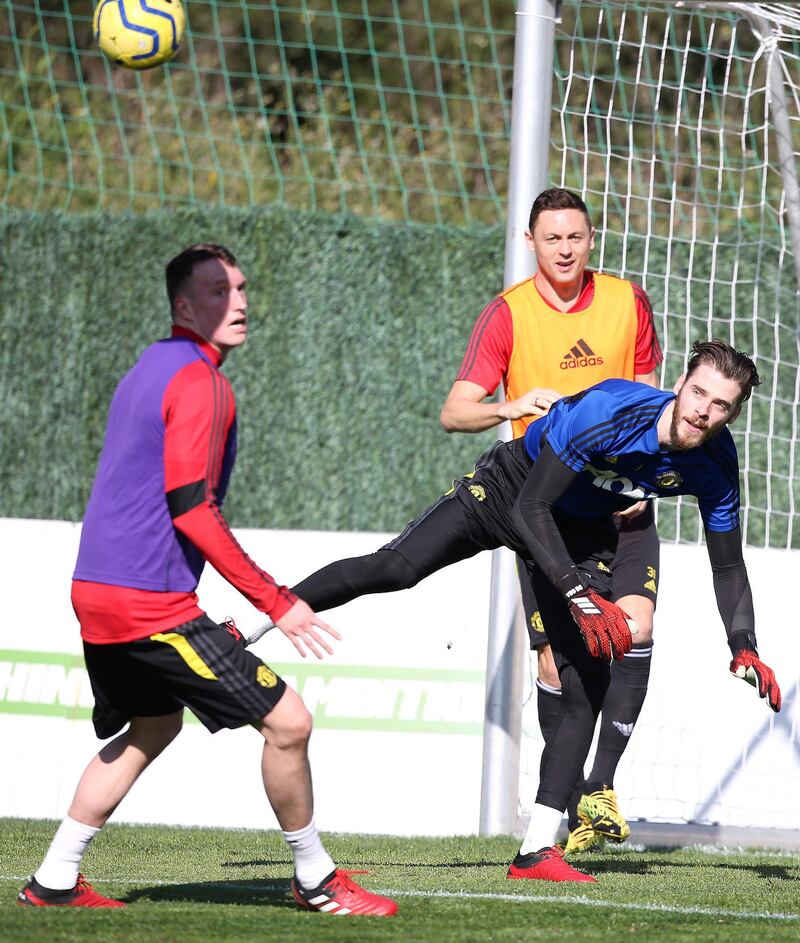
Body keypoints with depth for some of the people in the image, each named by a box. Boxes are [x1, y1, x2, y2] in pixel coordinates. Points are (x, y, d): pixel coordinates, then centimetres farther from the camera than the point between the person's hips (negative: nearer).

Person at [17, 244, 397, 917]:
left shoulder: (151, 370, 18)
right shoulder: (199, 383, -12)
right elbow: (190, 509, -20)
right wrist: (278, 603, -17)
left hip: (96, 594, 10)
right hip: (151, 604, -10)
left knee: (153, 725, 28)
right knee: (287, 721, -7)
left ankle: (54, 883, 27)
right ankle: (315, 881, 4)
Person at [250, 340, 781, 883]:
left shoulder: (715, 465, -19)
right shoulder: (605, 411, -35)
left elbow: (728, 567, -4)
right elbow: (532, 508, -32)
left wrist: (744, 649, -18)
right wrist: (579, 596, -39)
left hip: (584, 536, 4)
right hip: (511, 490, -4)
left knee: (589, 687, -8)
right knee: (392, 570, -22)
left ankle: (537, 851, -4)